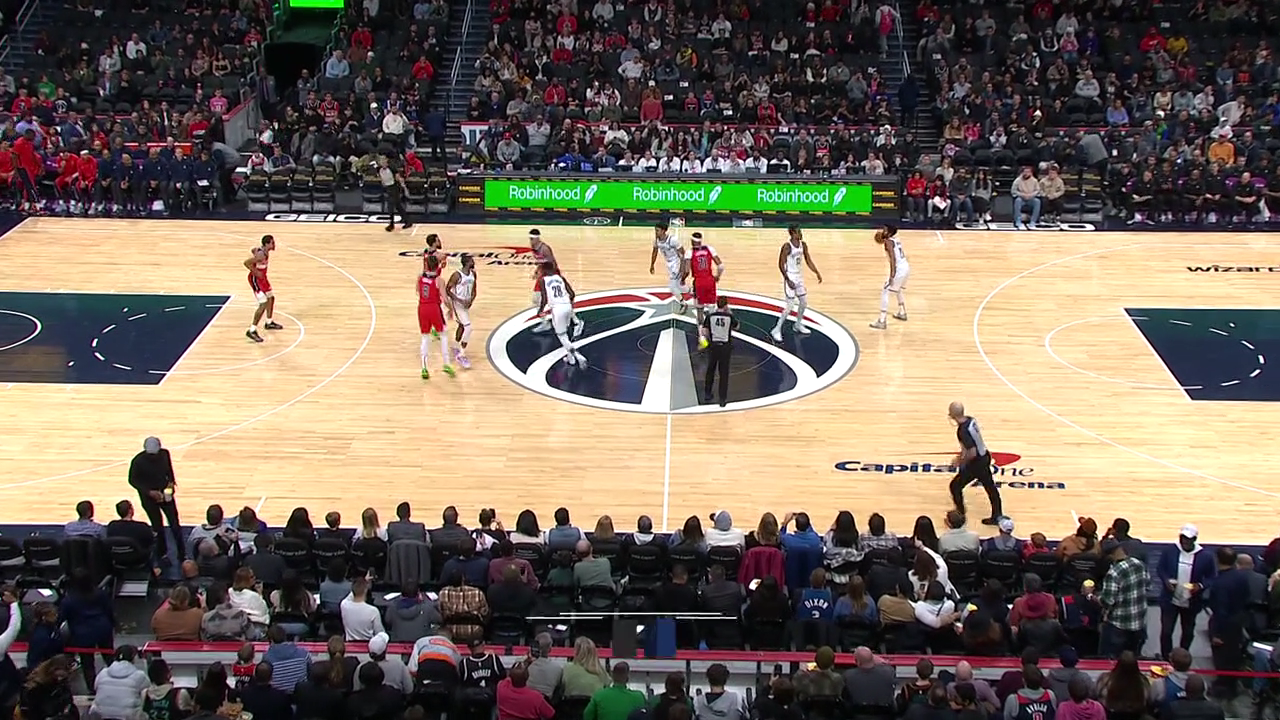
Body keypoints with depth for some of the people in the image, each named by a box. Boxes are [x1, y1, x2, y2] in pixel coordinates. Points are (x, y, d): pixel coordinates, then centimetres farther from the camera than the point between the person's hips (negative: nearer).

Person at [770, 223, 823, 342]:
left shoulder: (803, 245, 2)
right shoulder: (787, 247, -20)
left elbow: (808, 261, 11)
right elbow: (781, 265, -19)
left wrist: (817, 273, 3)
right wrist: (788, 280, -24)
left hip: (799, 278, 8)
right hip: (790, 278, -8)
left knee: (804, 302, 16)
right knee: (790, 307, -9)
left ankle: (798, 326, 36)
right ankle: (777, 330, -1)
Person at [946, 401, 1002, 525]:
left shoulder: (963, 430, -29)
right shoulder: (970, 420, -2)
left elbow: (972, 453, -29)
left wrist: (962, 462, -12)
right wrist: (963, 454, 16)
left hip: (976, 463, -9)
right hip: (984, 456, 9)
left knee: (955, 486, 6)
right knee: (990, 487, 20)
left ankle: (960, 516, 17)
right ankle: (997, 517, 34)